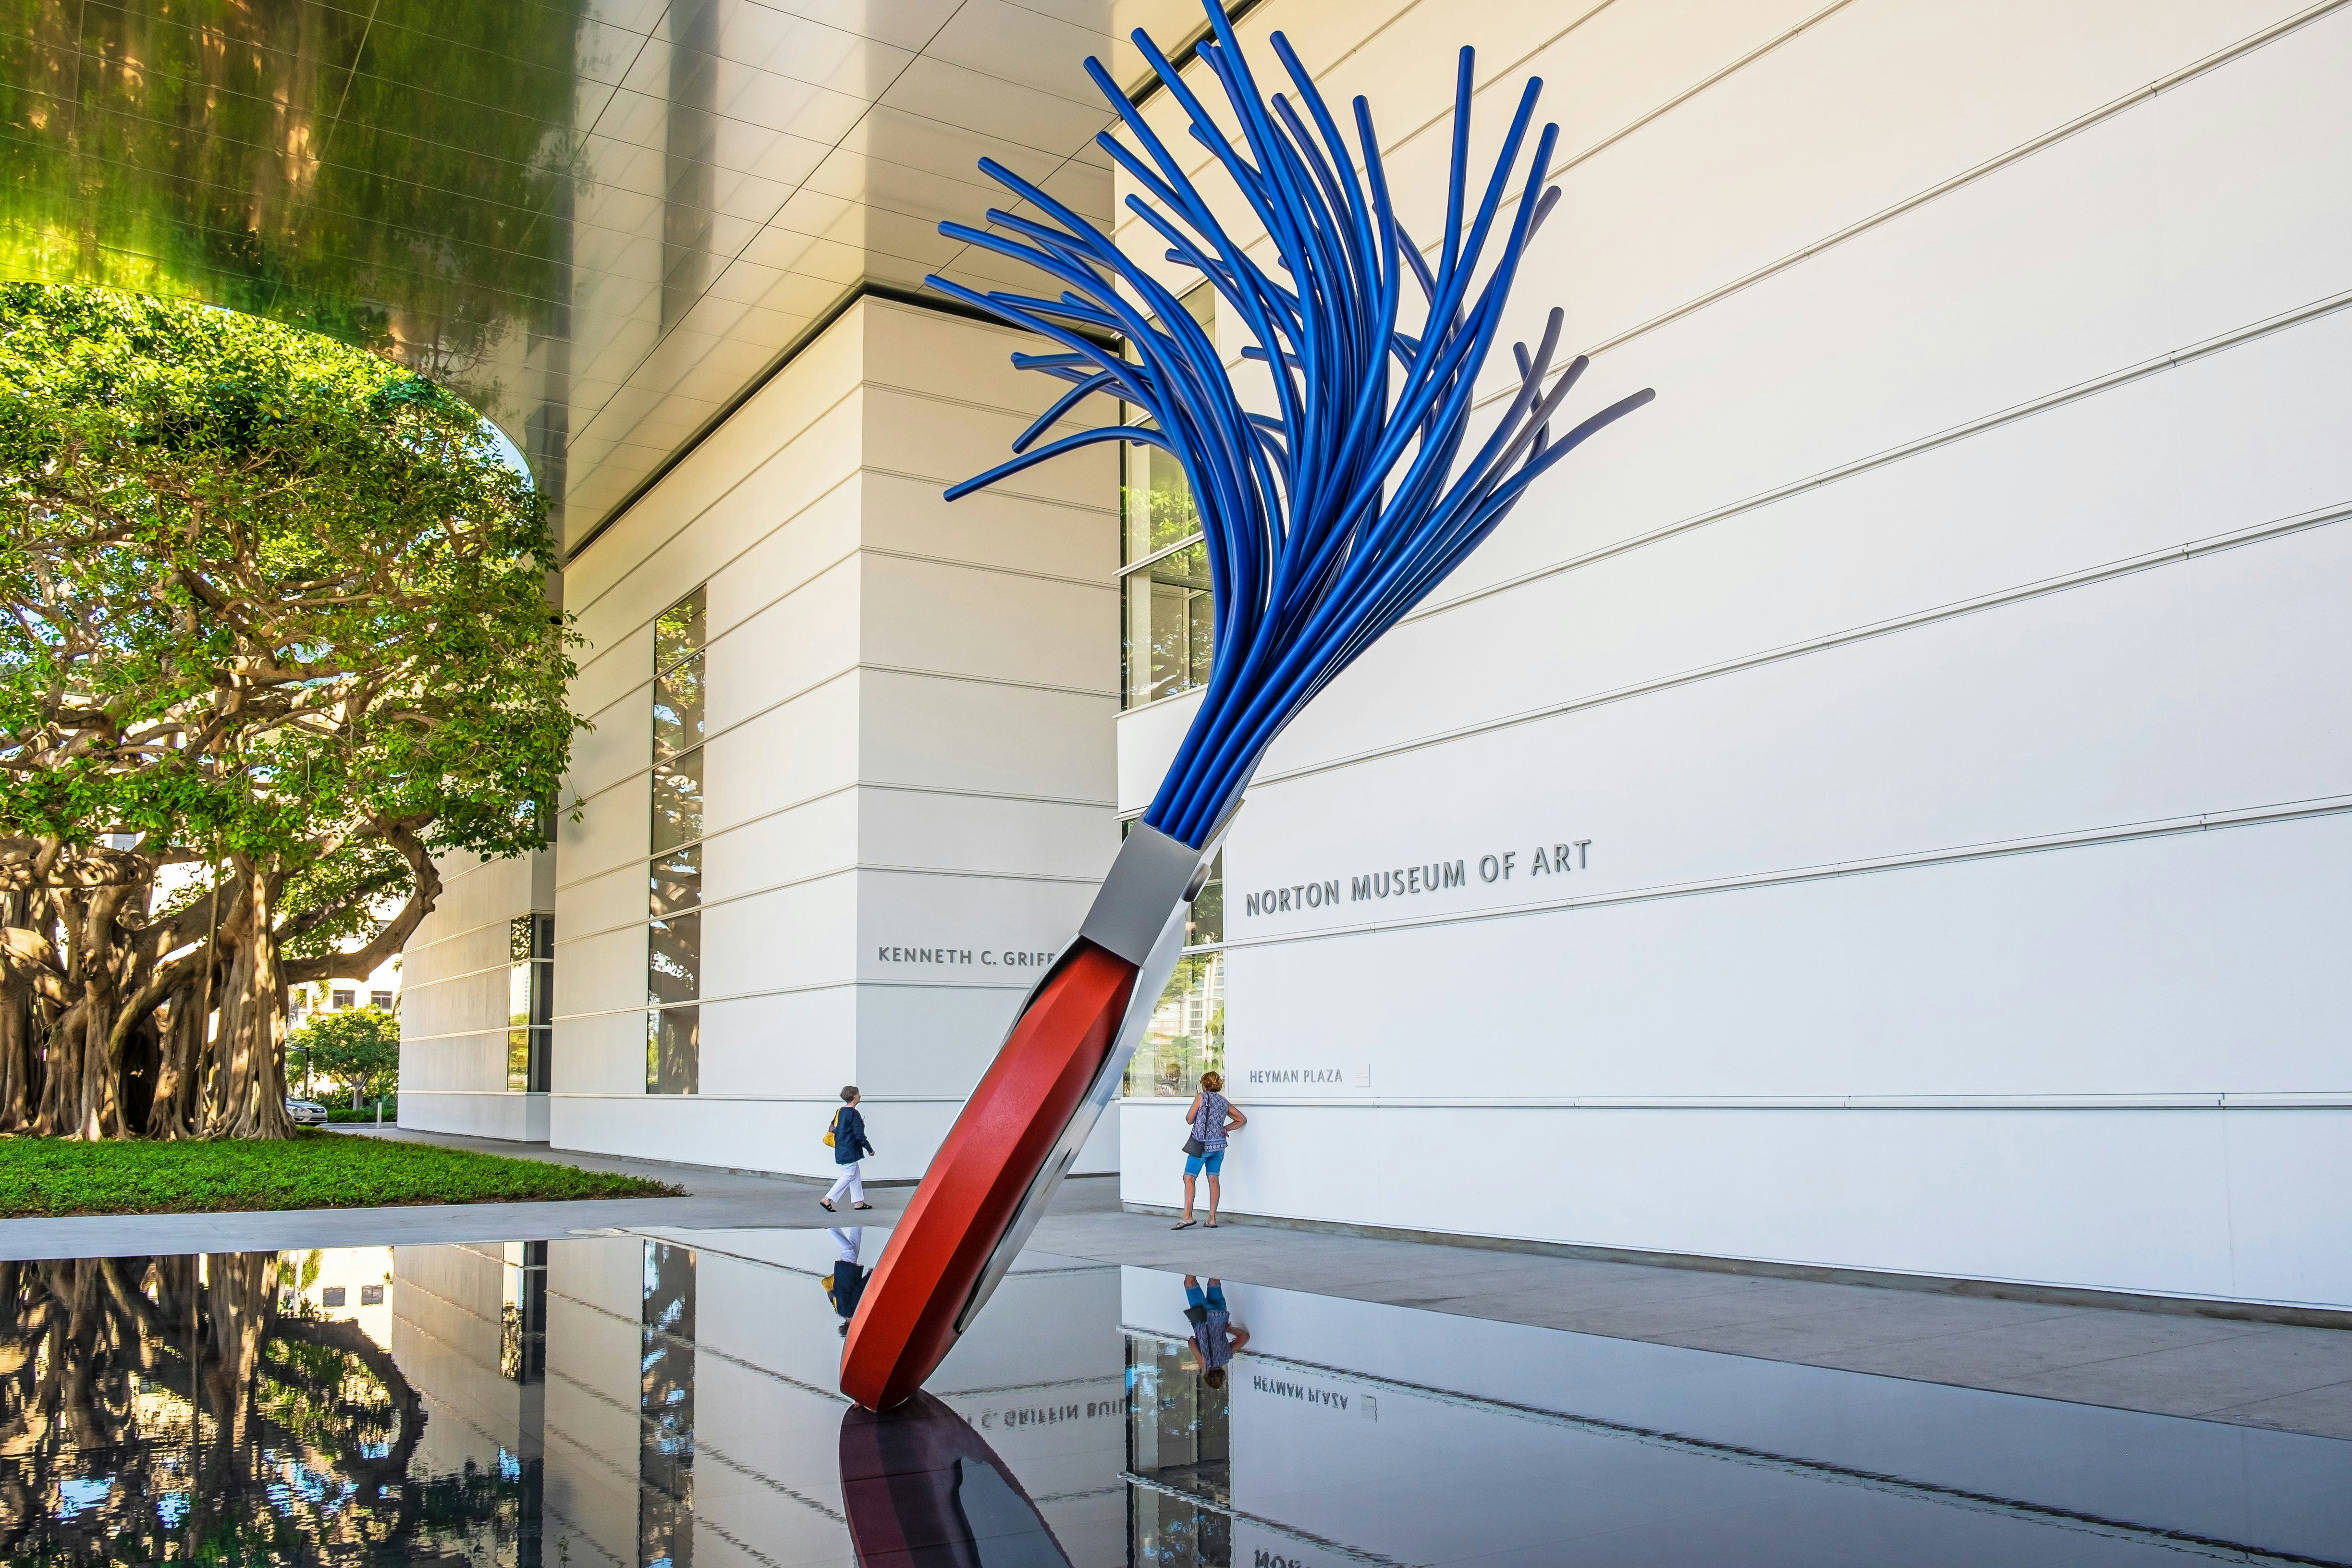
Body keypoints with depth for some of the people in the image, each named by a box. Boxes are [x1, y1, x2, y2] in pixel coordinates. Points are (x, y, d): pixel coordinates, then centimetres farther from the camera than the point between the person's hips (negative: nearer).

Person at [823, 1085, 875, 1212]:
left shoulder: (840, 1111, 8)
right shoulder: (853, 1113, -18)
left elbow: (835, 1128, 17)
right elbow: (859, 1135, -18)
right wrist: (869, 1149, -8)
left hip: (841, 1150, 9)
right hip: (849, 1152, -9)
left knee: (855, 1176, 16)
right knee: (849, 1176, -4)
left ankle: (858, 1202, 21)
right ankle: (827, 1199, -7)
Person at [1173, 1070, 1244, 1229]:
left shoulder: (1201, 1097, -3)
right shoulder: (1224, 1102, 13)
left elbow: (1189, 1119, 1)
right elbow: (1242, 1120, 21)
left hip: (1201, 1144, -6)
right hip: (1219, 1145, 6)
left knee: (1189, 1178, -2)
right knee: (1213, 1179, 7)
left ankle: (1187, 1216, -11)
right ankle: (1212, 1219, 5)